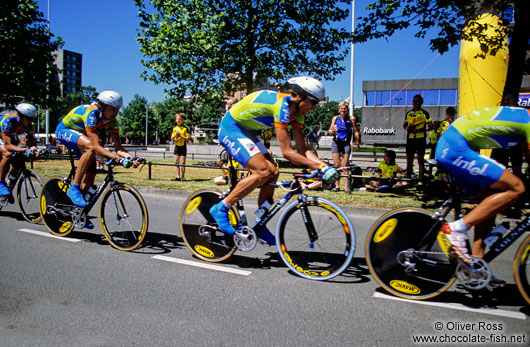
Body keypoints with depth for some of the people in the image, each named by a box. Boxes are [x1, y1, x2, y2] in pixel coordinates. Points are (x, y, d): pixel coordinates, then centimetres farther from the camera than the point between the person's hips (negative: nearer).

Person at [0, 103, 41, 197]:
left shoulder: (28, 125, -20)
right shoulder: (8, 121, -37)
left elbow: (31, 142, -21)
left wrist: (35, 150, -44)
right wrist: (24, 150, -56)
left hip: (11, 139, 6)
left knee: (17, 165, -10)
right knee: (8, 154, -34)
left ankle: (9, 183, 16)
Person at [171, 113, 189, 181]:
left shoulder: (185, 128, -6)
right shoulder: (174, 128, 9)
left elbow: (187, 139, -10)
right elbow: (172, 138, 8)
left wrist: (180, 136, -19)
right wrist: (175, 134, -10)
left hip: (183, 147, -5)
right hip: (177, 146, 5)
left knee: (182, 163, -4)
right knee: (176, 162, 5)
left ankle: (182, 177, 5)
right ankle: (178, 177, 12)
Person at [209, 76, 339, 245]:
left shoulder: (296, 111, 0)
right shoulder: (282, 105, -28)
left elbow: (302, 149, -2)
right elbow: (287, 152, -30)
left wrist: (324, 166, -15)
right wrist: (318, 166, -29)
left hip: (245, 131, 9)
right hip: (230, 128, -9)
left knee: (273, 173, 0)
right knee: (263, 171, -22)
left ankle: (260, 227, 10)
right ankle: (221, 209, -9)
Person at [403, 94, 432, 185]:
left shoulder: (424, 113, 0)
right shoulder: (408, 113, 14)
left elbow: (430, 126, -4)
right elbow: (404, 125, 23)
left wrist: (419, 129, -16)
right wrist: (407, 128, 0)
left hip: (420, 138, -5)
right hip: (410, 138, 5)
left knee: (420, 160, -2)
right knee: (409, 160, 8)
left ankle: (421, 180, 1)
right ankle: (408, 178, 16)